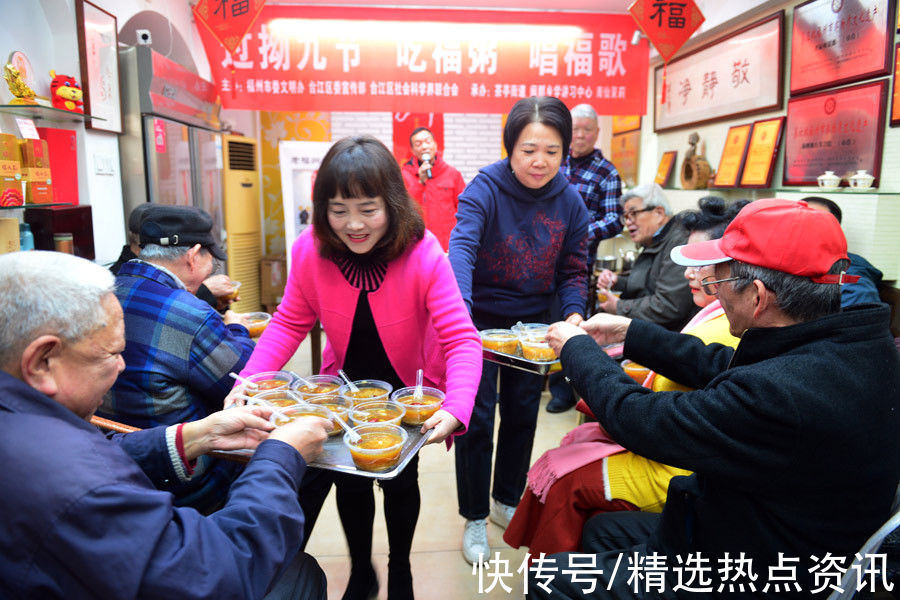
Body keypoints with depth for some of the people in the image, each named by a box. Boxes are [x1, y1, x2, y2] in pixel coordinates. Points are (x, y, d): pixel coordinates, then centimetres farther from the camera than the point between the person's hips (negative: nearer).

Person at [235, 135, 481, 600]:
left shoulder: (424, 255, -30)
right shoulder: (309, 251, -21)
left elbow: (461, 339, -33)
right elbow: (289, 324, -11)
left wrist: (456, 409, -50)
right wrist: (250, 380, -26)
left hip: (408, 391, -2)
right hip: (346, 389, 2)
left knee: (400, 482, 14)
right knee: (350, 484, 13)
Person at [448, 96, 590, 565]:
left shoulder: (570, 202, -6)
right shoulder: (485, 189, -19)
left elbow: (573, 270, 0)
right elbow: (461, 249, -35)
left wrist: (574, 313, -19)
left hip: (534, 323, 4)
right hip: (481, 317, -4)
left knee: (522, 413, 15)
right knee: (477, 417, 1)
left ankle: (507, 500, 39)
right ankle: (475, 518, 22)